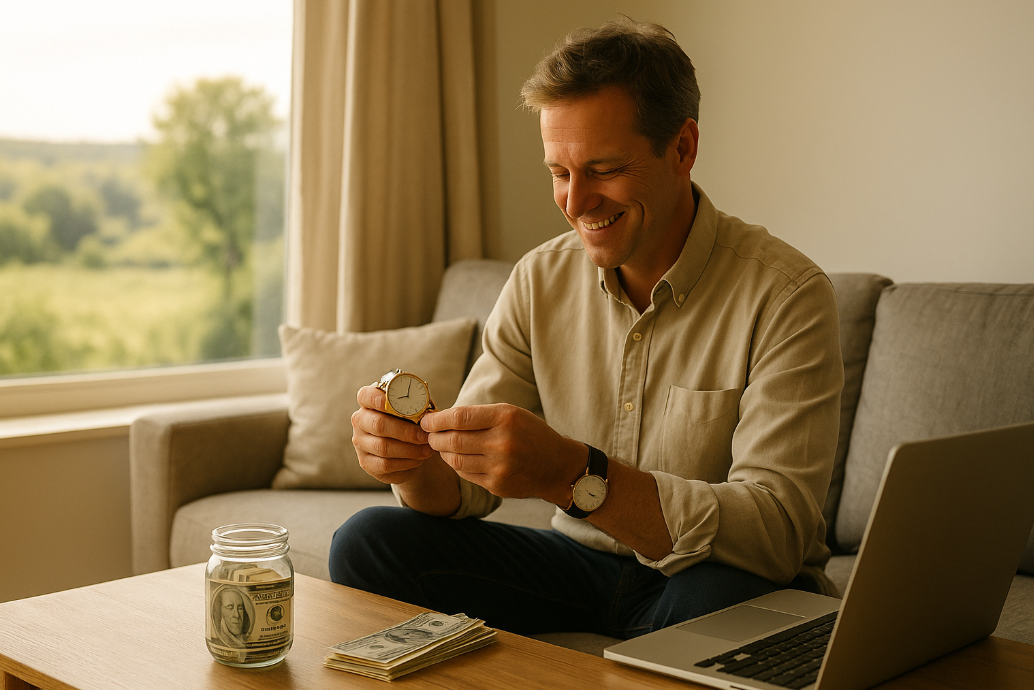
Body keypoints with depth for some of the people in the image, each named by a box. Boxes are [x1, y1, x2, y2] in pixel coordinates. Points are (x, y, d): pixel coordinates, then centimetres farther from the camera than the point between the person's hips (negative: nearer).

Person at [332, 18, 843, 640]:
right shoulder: (539, 280, 0)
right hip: (581, 565, 4)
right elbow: (466, 489, 1)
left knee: (720, 601, -39)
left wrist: (573, 474, -37)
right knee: (366, 544, -14)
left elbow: (778, 531, -26)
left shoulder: (785, 296, -16)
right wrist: (414, 465, -25)